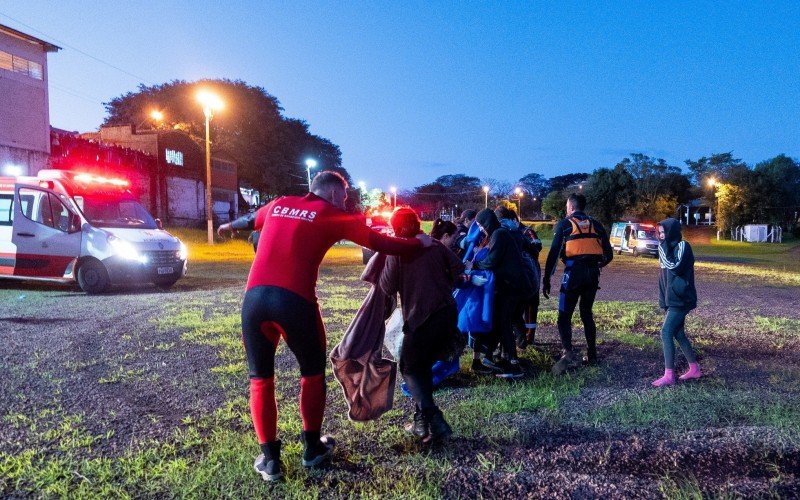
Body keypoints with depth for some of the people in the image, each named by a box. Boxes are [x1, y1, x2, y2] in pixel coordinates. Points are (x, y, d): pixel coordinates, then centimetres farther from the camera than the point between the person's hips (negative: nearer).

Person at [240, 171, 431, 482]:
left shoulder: (278, 205, 20)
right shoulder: (335, 215, 10)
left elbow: (250, 221, 40)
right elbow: (381, 244, 11)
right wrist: (418, 243, 25)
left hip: (254, 297, 4)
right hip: (295, 300, -3)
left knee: (261, 378, 18)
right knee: (313, 373, 20)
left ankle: (269, 459, 21)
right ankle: (312, 448, 31)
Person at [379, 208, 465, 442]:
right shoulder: (435, 244, 11)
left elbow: (387, 287, -3)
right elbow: (458, 268, 6)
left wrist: (386, 259, 10)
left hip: (421, 318, -5)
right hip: (448, 313, 5)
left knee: (410, 368, 11)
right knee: (424, 365, 21)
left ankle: (433, 421, -6)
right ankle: (423, 420, 23)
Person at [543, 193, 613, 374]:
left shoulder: (564, 224, 3)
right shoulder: (596, 225, 14)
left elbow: (553, 253, -5)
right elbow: (608, 254, 12)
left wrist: (546, 279, -3)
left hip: (574, 272, -4)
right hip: (593, 274, 5)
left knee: (565, 315, -2)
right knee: (586, 313, 19)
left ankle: (568, 353, -20)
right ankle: (592, 354, 21)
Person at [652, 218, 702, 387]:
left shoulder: (682, 246, -12)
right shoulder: (670, 247, 14)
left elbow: (675, 267, -23)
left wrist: (664, 248, -17)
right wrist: (664, 299, 17)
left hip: (680, 300, -9)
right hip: (672, 299, 9)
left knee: (666, 332, -13)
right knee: (678, 333, 14)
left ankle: (669, 375, -12)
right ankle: (694, 369, 25)